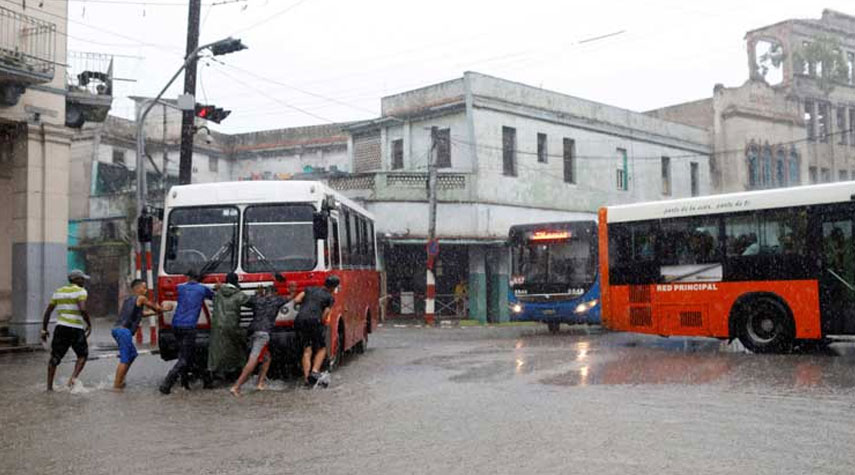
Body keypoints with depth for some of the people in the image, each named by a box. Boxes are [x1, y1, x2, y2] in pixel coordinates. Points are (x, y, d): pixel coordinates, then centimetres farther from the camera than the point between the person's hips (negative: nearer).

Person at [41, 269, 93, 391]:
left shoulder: (59, 292, 16)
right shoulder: (80, 291, -3)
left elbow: (48, 311, 12)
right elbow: (82, 309, -19)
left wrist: (44, 329, 15)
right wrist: (89, 325, -8)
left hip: (60, 327, 5)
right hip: (76, 329, -5)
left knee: (55, 357, 11)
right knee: (83, 355, 12)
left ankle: (49, 386, 10)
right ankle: (74, 377, -7)